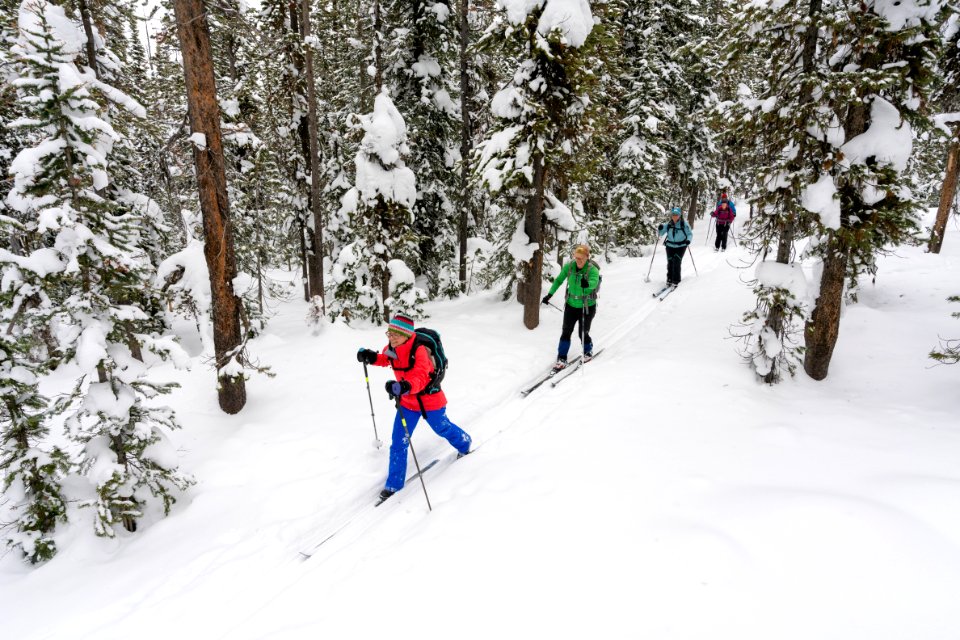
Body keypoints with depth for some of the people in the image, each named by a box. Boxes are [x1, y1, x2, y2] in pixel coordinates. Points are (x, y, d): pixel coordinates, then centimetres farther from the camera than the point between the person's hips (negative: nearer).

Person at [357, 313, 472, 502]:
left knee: (442, 428, 22)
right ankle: (394, 483, 16)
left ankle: (464, 443, 56)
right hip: (407, 402, 5)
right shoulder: (391, 349, -12)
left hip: (429, 400, -5)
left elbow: (420, 377, -47)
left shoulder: (419, 351, -32)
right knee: (398, 442, 1)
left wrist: (405, 387, -68)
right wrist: (371, 357, -9)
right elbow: (385, 359, 13)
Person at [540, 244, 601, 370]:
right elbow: (559, 280, 4)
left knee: (583, 333, 5)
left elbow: (594, 282, -42)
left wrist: (587, 284, -64)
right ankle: (561, 359, 14)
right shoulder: (569, 266, -10)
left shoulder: (593, 270, -21)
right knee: (566, 332, 2)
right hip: (571, 305, 3)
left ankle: (588, 351, 36)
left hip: (587, 307, -3)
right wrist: (550, 294, 2)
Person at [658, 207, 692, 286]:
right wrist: (661, 228, -17)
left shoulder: (684, 224, -11)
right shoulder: (668, 224, -4)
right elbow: (661, 233, 4)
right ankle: (669, 279, 20)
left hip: (681, 246, -3)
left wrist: (688, 240, -24)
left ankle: (676, 281, -8)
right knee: (670, 262, 5)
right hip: (670, 246, 3)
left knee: (676, 262, -14)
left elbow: (690, 234, -5)